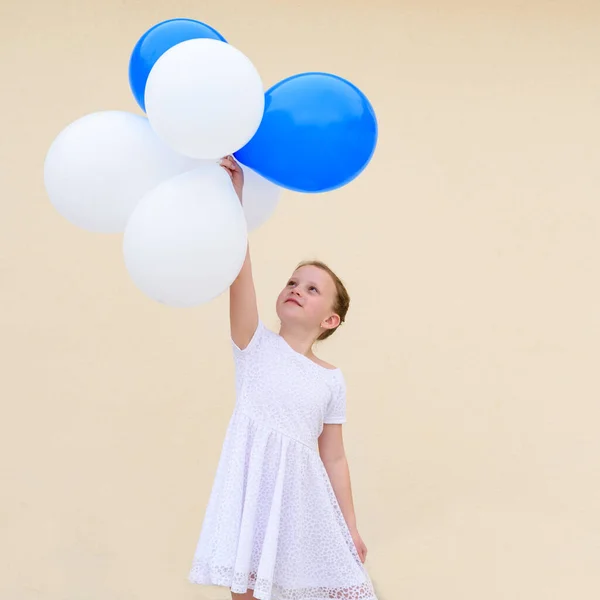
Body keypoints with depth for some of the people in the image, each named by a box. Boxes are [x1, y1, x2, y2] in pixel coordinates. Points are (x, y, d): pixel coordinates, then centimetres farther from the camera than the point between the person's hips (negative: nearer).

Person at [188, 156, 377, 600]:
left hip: (304, 497, 3)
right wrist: (234, 196, -23)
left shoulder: (331, 379, 8)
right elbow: (239, 268, -13)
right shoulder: (256, 345, 1)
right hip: (253, 490, -2)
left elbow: (335, 458, 11)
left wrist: (351, 528, 9)